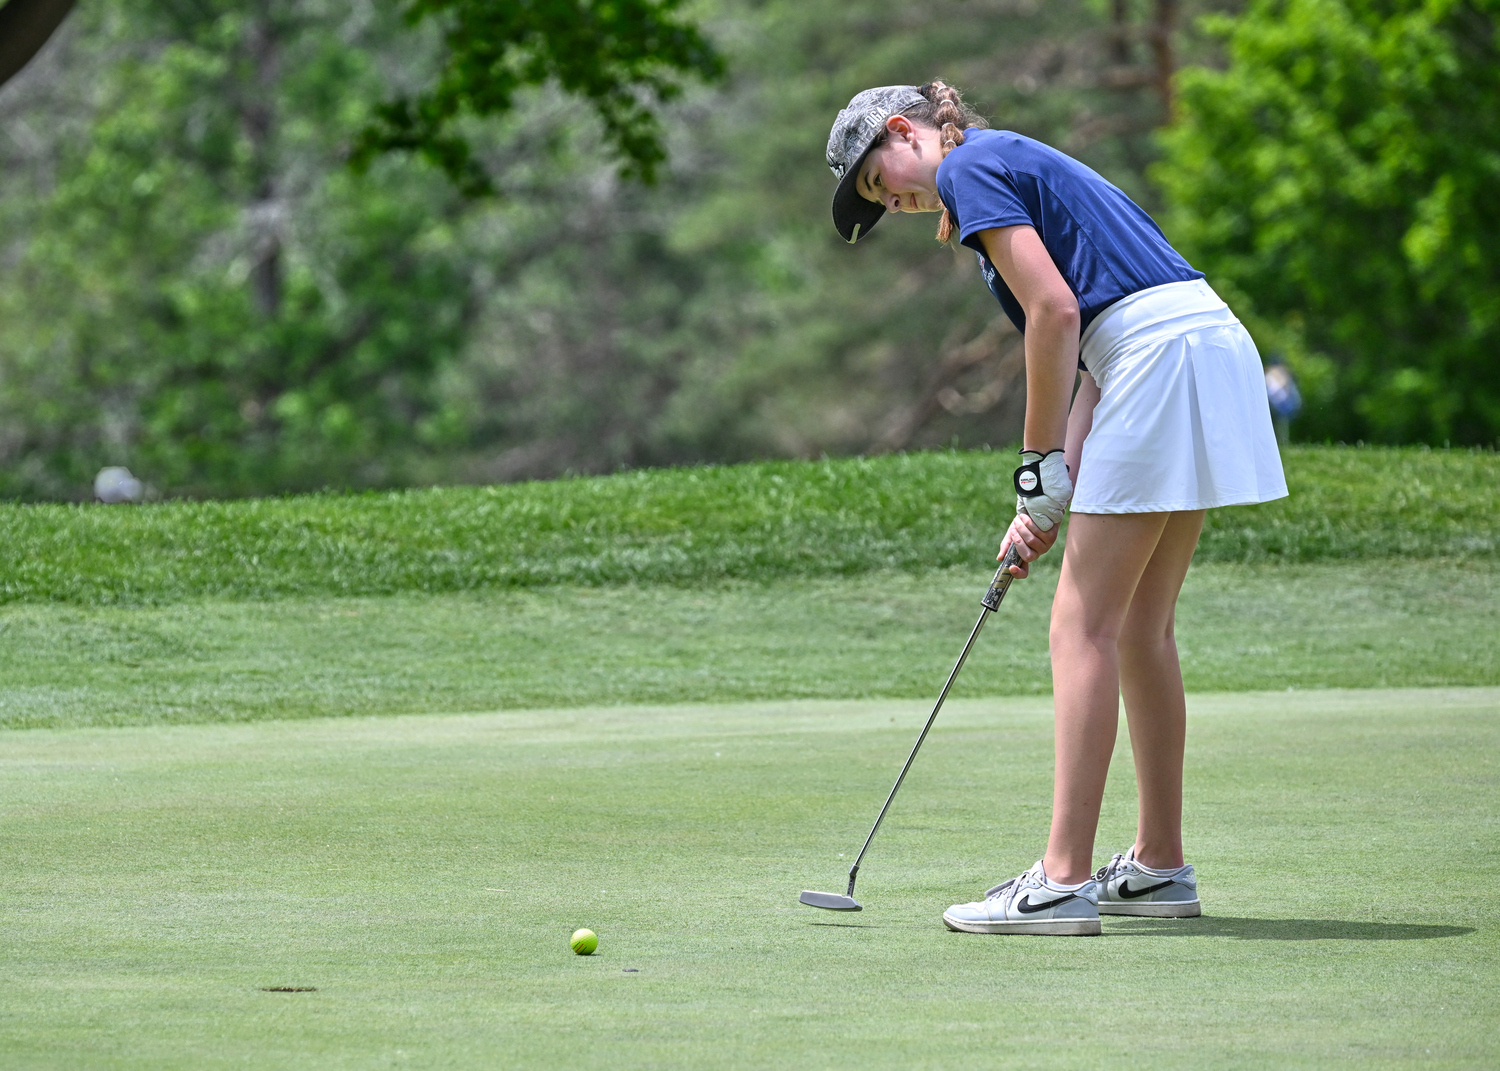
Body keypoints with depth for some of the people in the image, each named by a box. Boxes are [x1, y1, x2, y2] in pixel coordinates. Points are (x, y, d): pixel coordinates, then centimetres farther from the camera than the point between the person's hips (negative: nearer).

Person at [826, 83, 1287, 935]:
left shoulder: (971, 167, -1)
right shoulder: (1021, 166, 27)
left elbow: (1055, 310, -12)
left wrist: (1040, 465, -5)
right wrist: (1054, 499, 12)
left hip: (1163, 354, -9)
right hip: (1210, 345, 9)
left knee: (1085, 625, -8)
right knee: (1140, 628, 15)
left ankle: (1063, 881, -12)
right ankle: (1160, 866, 21)